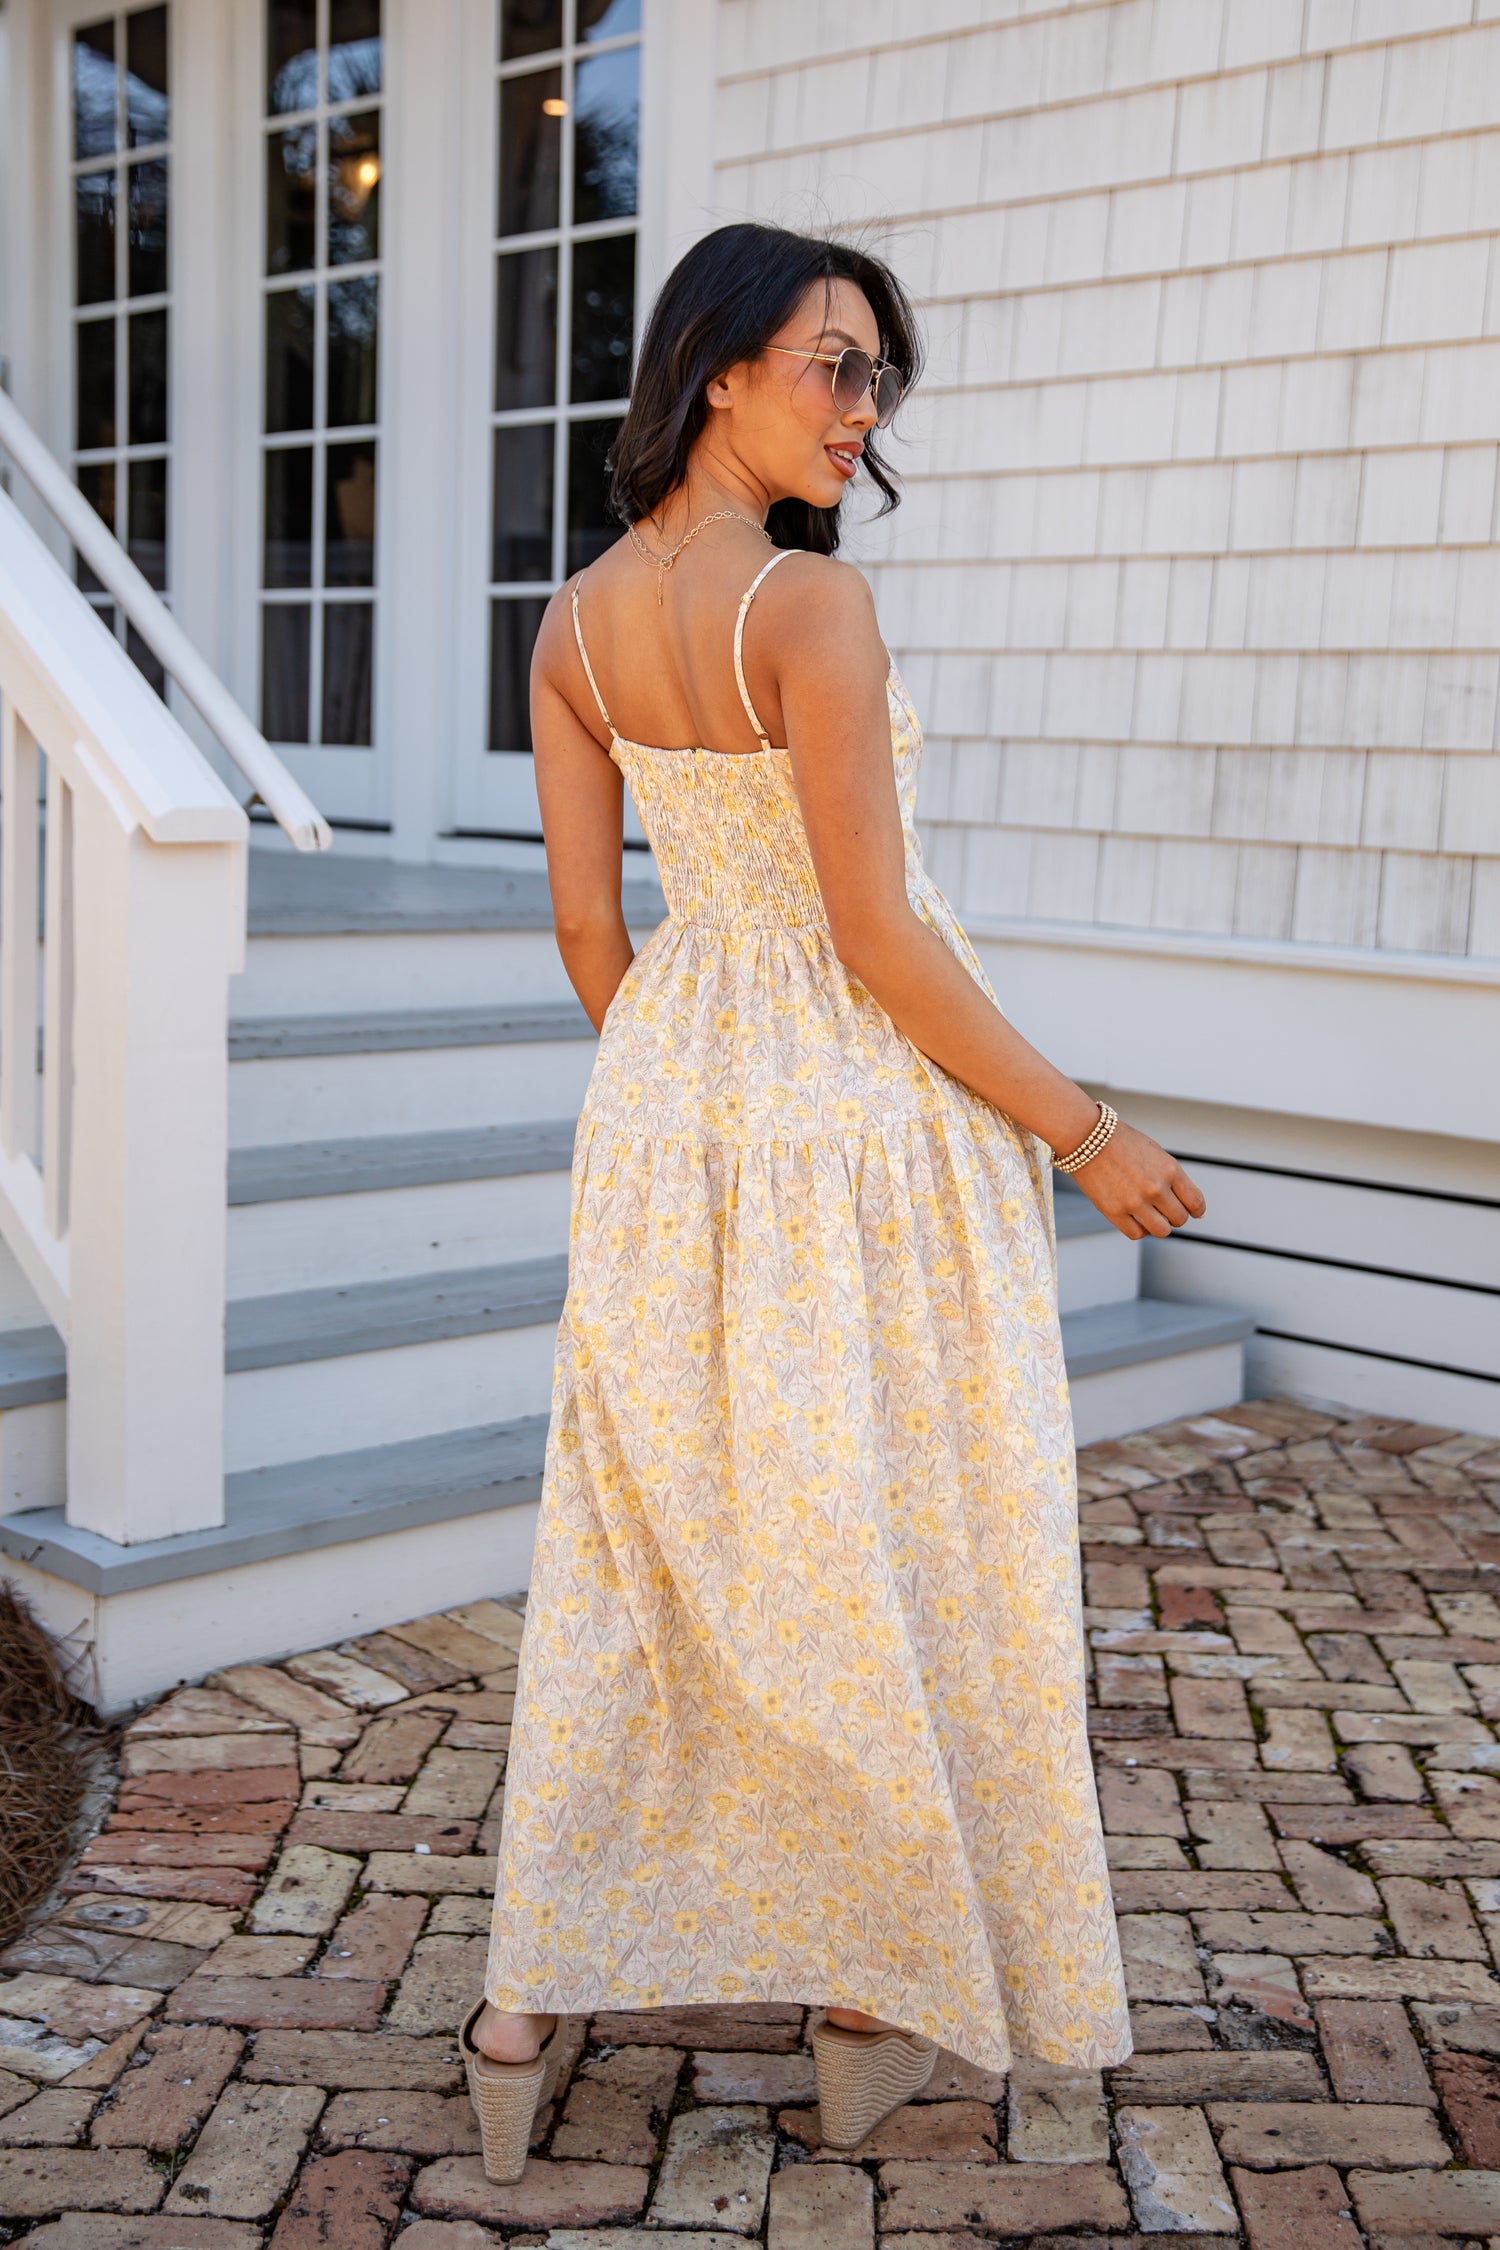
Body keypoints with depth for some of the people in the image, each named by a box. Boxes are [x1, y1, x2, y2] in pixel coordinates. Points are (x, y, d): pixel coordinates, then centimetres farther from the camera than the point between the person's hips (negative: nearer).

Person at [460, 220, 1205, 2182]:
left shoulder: (576, 625, 3)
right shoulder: (811, 604, -18)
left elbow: (586, 926, 7)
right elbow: (880, 941, -19)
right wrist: (1087, 1136, -10)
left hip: (669, 1110, 6)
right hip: (869, 1127, -6)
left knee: (631, 1557, 14)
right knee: (887, 1562, 11)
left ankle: (527, 2003, 21)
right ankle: (882, 1993, 28)